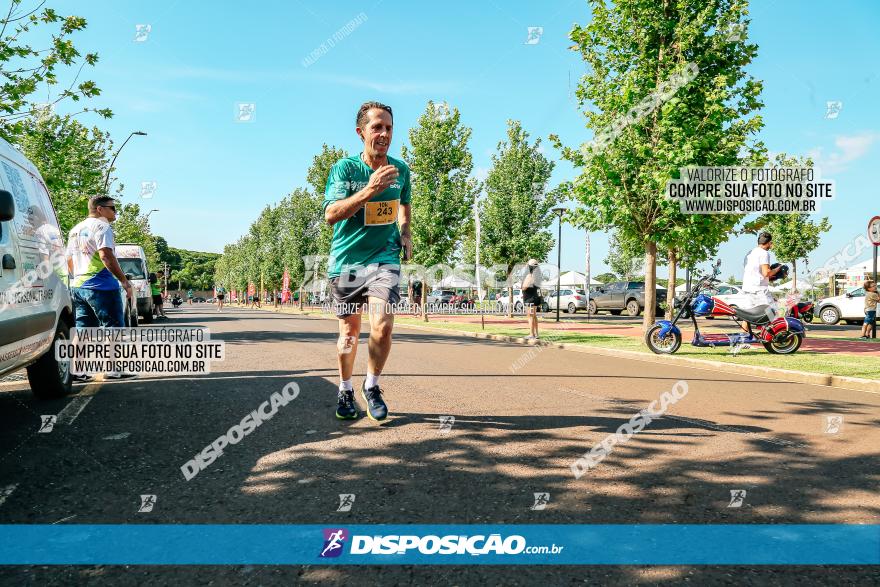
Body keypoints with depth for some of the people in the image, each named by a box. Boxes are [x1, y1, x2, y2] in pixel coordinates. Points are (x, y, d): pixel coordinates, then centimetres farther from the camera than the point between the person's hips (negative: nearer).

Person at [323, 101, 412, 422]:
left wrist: (405, 231, 8)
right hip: (346, 260, -1)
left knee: (383, 326, -17)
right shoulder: (344, 168, -10)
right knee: (349, 332, 8)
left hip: (384, 257, 2)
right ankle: (345, 390, 31)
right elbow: (330, 214, -24)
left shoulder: (400, 168, 3)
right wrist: (369, 190, -34)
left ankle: (372, 386, 8)